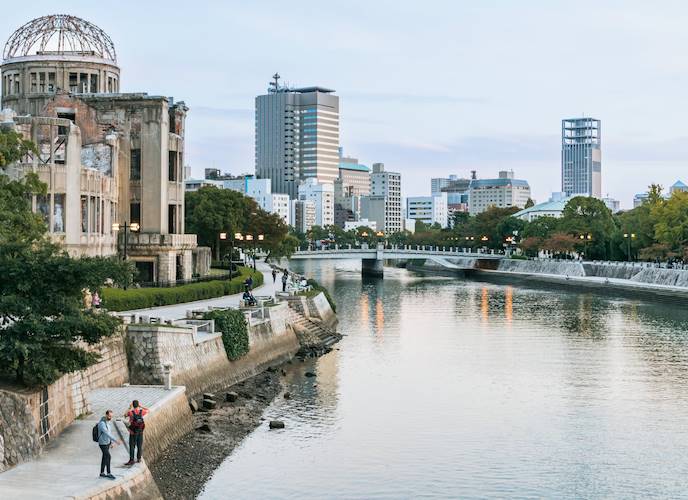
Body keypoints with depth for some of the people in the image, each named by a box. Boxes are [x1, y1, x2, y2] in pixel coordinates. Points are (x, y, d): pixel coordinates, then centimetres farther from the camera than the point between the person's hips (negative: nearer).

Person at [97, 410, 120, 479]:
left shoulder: (107, 422, 6)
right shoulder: (102, 423, -26)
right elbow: (107, 434, -34)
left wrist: (112, 442, 9)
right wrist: (116, 440, -38)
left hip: (107, 443, 9)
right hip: (103, 444, -9)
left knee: (105, 457, 13)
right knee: (108, 457, -13)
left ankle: (102, 473, 22)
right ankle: (109, 473, -6)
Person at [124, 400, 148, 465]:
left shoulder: (130, 412, -12)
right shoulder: (141, 411, -4)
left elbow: (125, 415, 12)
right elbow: (147, 410, 20)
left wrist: (130, 408, 21)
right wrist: (141, 406, 23)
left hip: (133, 432, -3)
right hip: (140, 432, 3)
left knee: (132, 446, -2)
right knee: (139, 445, 13)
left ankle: (131, 460, -7)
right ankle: (139, 458, 19)